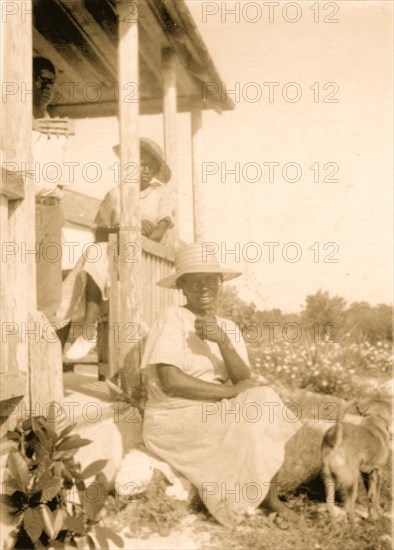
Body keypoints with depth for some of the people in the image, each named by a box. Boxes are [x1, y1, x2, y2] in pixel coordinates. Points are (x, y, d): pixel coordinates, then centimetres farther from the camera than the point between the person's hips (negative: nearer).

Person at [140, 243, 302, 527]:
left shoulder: (229, 327, 8)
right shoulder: (173, 319, -11)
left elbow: (244, 380, -4)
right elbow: (170, 382, -23)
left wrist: (221, 340, -20)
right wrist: (232, 391, -18)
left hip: (217, 414, 6)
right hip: (176, 418, -6)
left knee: (262, 400, -14)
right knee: (250, 427, -23)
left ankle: (270, 495, -5)